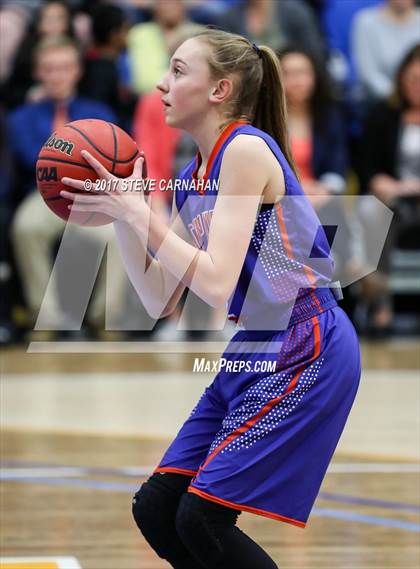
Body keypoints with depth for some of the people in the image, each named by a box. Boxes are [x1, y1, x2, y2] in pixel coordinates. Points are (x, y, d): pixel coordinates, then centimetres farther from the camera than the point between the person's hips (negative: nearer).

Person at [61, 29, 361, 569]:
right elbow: (161, 300, 11)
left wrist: (137, 210, -18)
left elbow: (217, 283, -22)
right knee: (155, 509, 5)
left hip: (304, 355, -9)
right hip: (250, 353, 9)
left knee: (202, 519, -13)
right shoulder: (192, 178, 12)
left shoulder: (246, 149, -15)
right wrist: (119, 213, 2)